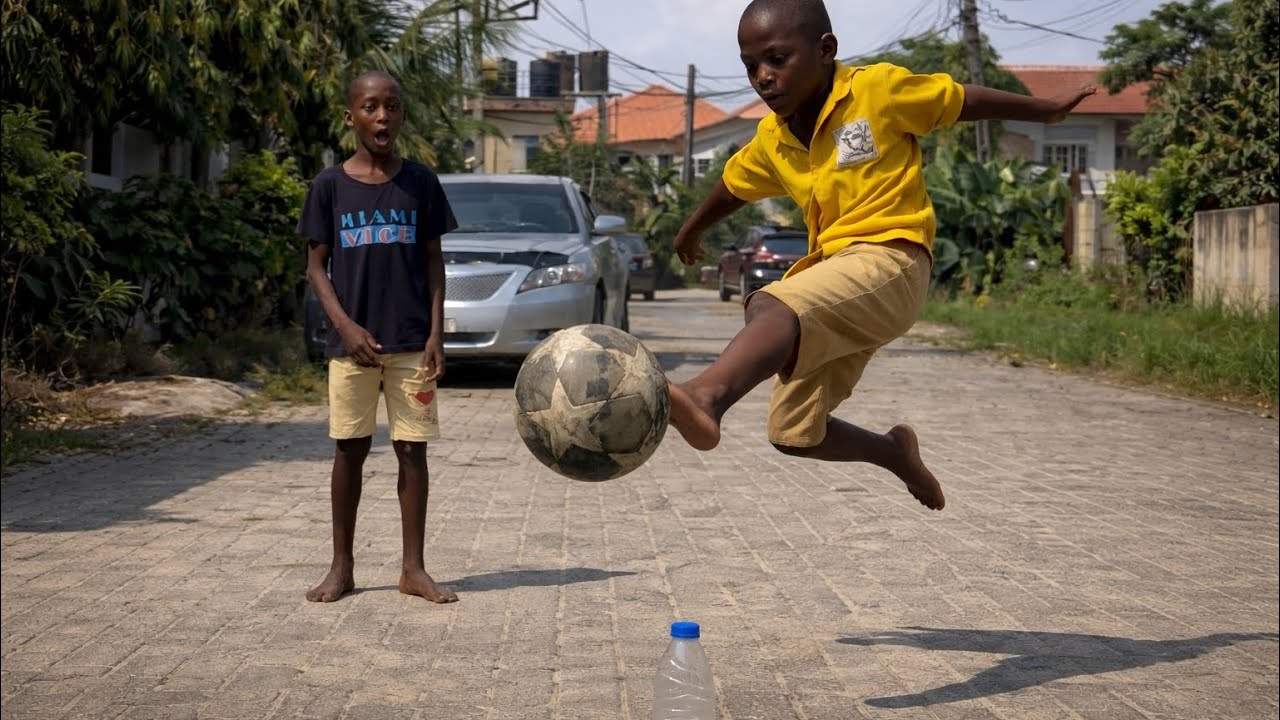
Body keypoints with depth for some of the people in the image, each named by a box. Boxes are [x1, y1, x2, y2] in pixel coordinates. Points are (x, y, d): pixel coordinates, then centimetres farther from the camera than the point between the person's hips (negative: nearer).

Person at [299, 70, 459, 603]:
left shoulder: (421, 183, 4)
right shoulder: (330, 185, 2)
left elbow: (433, 261, 6)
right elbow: (316, 264, 4)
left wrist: (435, 333, -3)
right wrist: (345, 326, -10)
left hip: (412, 342, 0)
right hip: (352, 341, 0)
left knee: (412, 450, 2)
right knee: (349, 450, 5)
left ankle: (413, 569, 11)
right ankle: (342, 567, 16)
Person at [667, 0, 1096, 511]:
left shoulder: (879, 89, -3)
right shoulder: (770, 141, 12)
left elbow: (963, 100, 10)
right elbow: (732, 186, 32)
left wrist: (1046, 110, 21)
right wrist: (691, 232, 49)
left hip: (888, 260, -7)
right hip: (831, 276, 7)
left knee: (772, 306, -37)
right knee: (792, 434, 8)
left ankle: (708, 395, -66)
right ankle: (894, 453, 33)